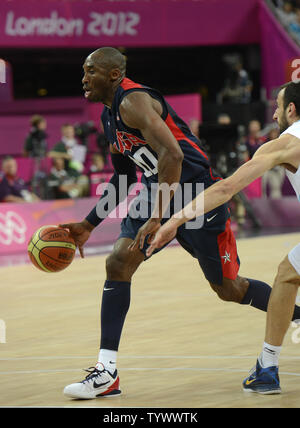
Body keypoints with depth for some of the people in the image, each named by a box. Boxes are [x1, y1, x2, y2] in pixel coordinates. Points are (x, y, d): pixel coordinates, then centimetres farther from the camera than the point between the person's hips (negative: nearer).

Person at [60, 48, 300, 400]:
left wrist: (158, 218, -32)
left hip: (197, 194, -8)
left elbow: (171, 154, -30)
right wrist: (88, 225, 20)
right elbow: (123, 180, 24)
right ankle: (106, 372, -8)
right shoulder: (109, 116, 13)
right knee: (118, 263, -9)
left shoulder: (134, 101, -18)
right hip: (158, 193, 8)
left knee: (228, 289, 3)